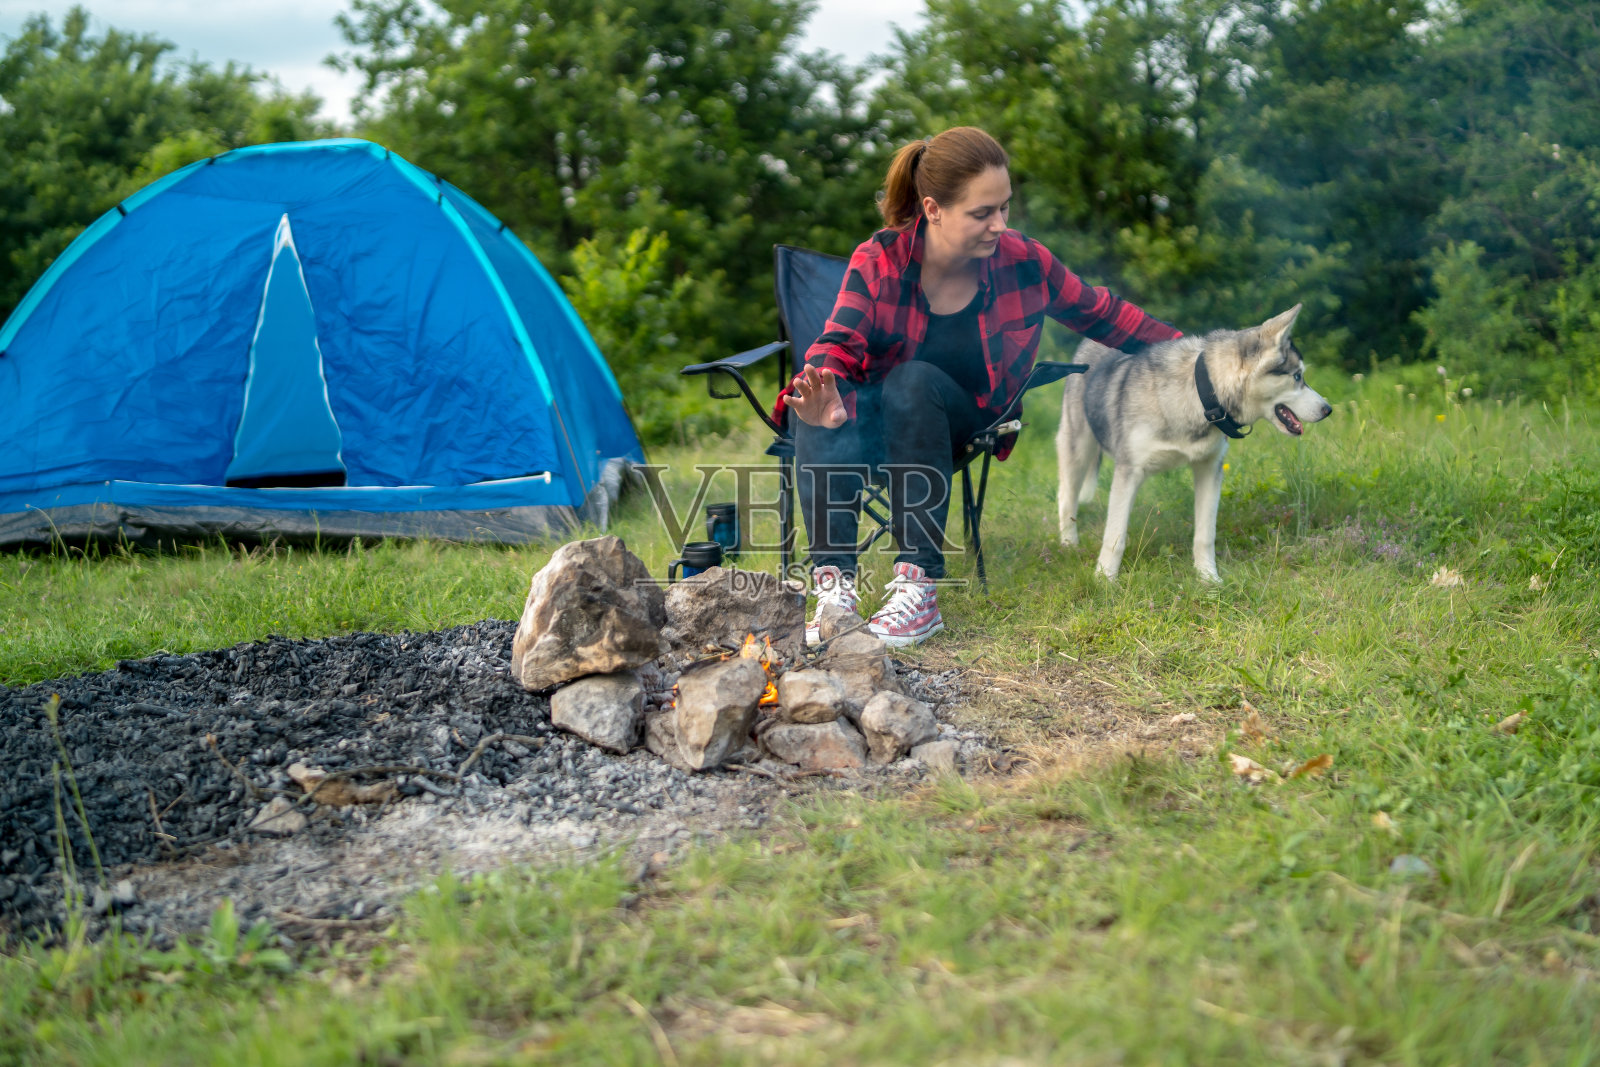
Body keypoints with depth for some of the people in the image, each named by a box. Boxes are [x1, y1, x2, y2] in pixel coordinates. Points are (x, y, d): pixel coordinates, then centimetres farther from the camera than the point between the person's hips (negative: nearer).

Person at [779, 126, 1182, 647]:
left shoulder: (1022, 262, -9)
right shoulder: (877, 262, -14)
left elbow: (1100, 313, 6)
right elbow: (839, 346, -24)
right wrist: (824, 398, -48)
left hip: (960, 423, 0)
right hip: (879, 423, 0)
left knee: (916, 380, -35)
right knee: (821, 413, -34)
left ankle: (921, 587, -38)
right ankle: (835, 583, -40)